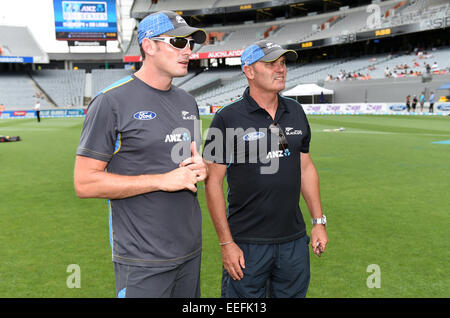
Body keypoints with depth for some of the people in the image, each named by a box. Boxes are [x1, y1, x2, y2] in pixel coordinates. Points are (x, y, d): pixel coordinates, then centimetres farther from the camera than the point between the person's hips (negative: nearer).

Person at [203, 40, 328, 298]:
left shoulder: (296, 112, 7)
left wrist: (319, 222, 11)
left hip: (294, 239, 5)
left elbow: (306, 168, 13)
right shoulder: (228, 119, -10)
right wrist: (226, 243, -12)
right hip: (247, 244, -5)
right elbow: (213, 183, -10)